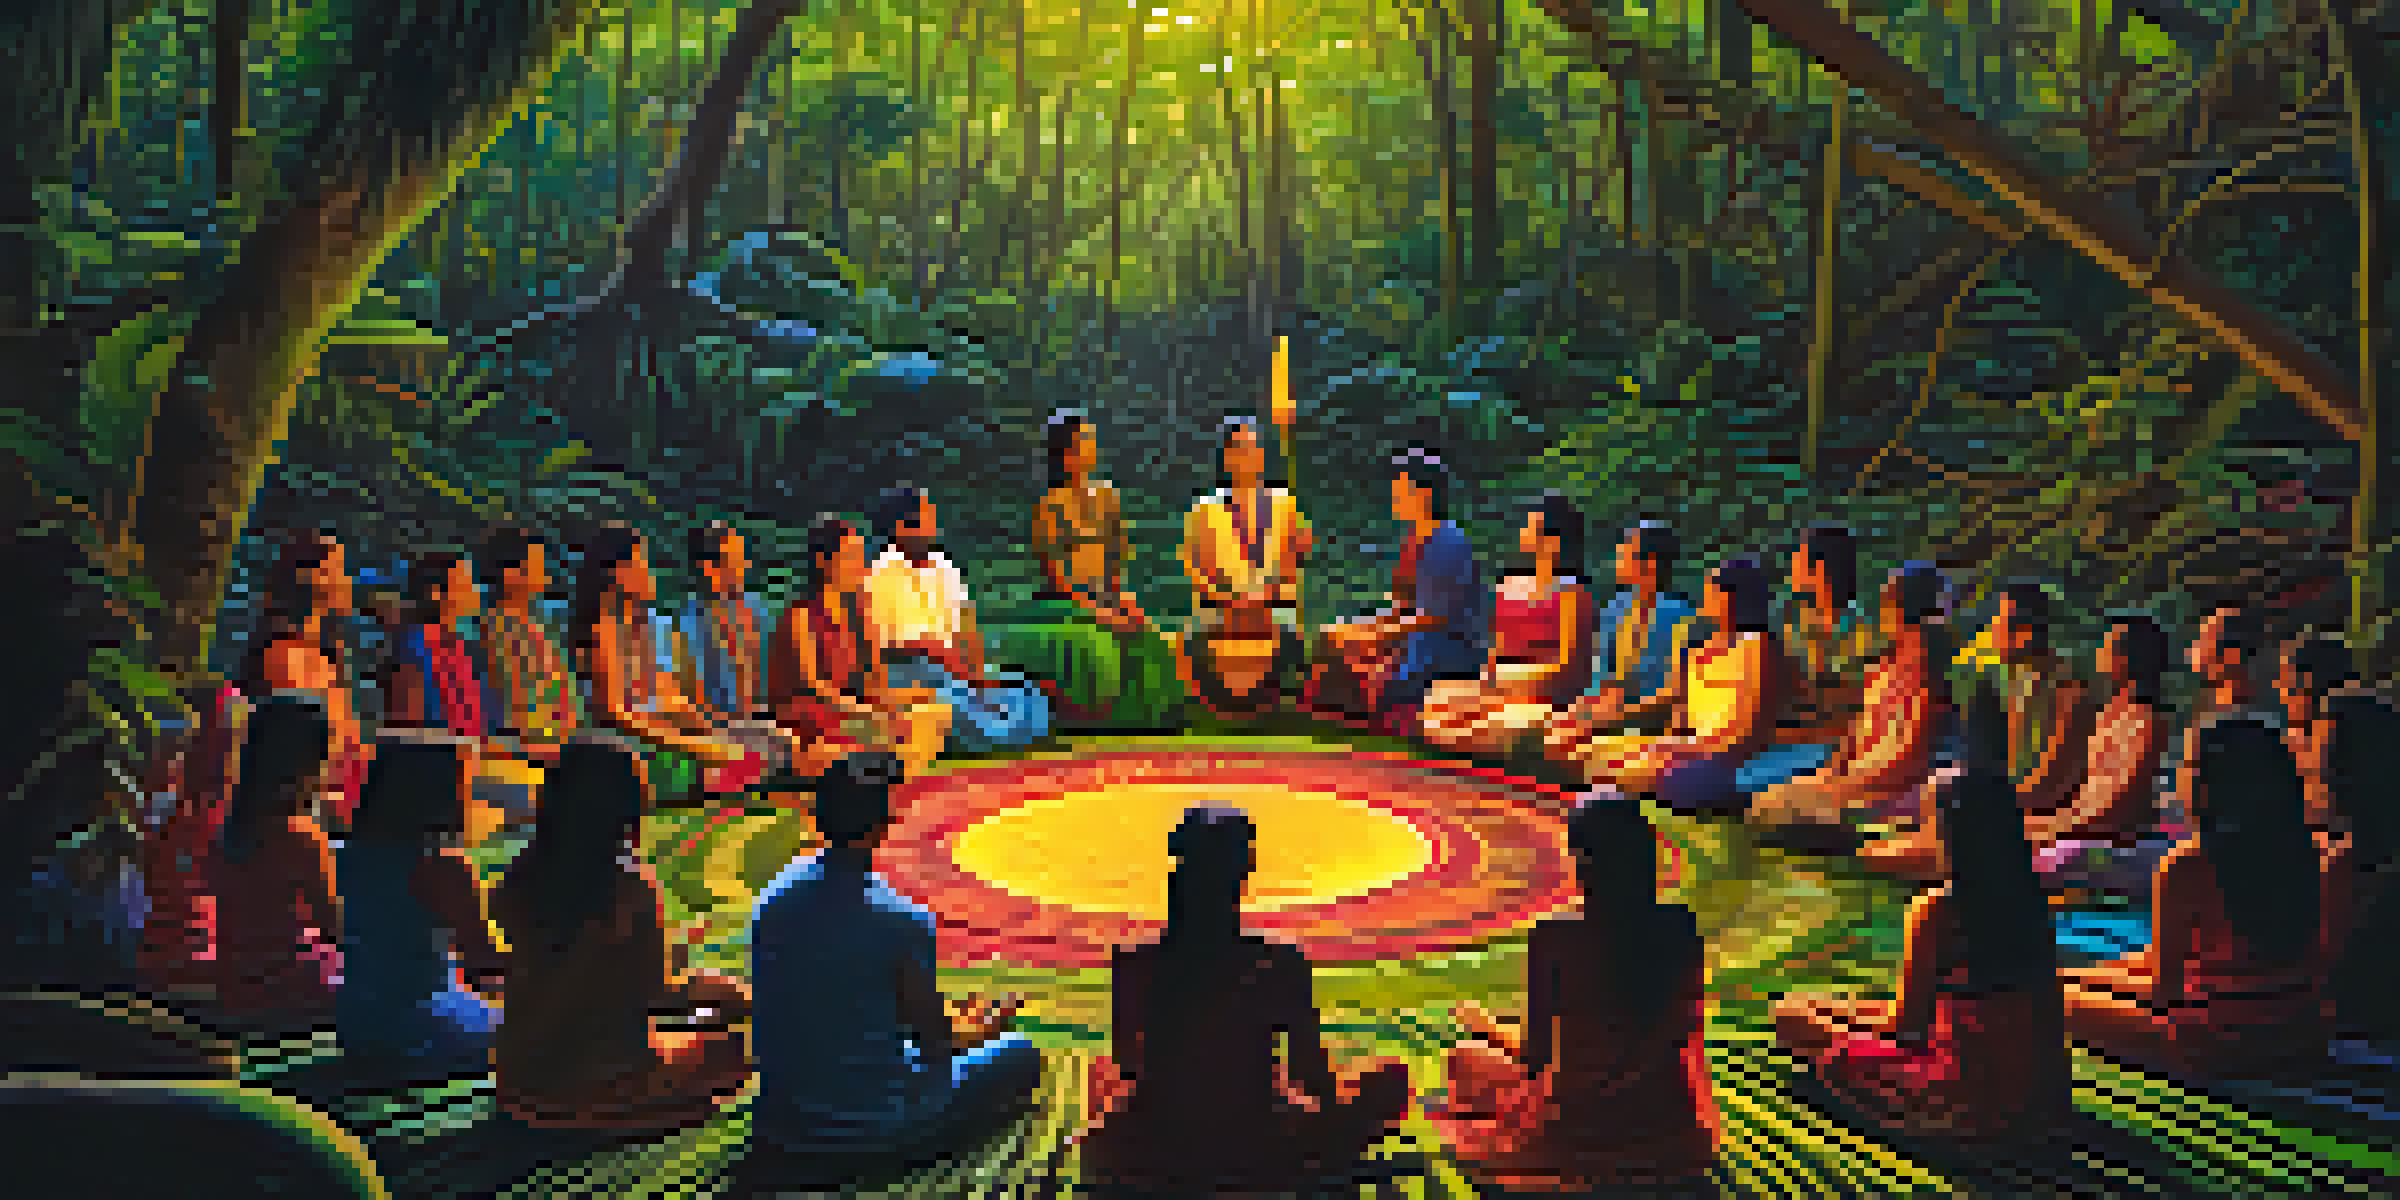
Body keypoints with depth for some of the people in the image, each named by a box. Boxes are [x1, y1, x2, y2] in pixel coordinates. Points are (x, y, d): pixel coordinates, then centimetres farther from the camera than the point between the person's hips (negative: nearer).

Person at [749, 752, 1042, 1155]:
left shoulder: (769, 902, -5)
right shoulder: (901, 921, -23)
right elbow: (934, 1045, -14)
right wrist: (976, 1029, 9)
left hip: (784, 1121, 6)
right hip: (876, 1128, -6)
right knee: (1022, 1054, 12)